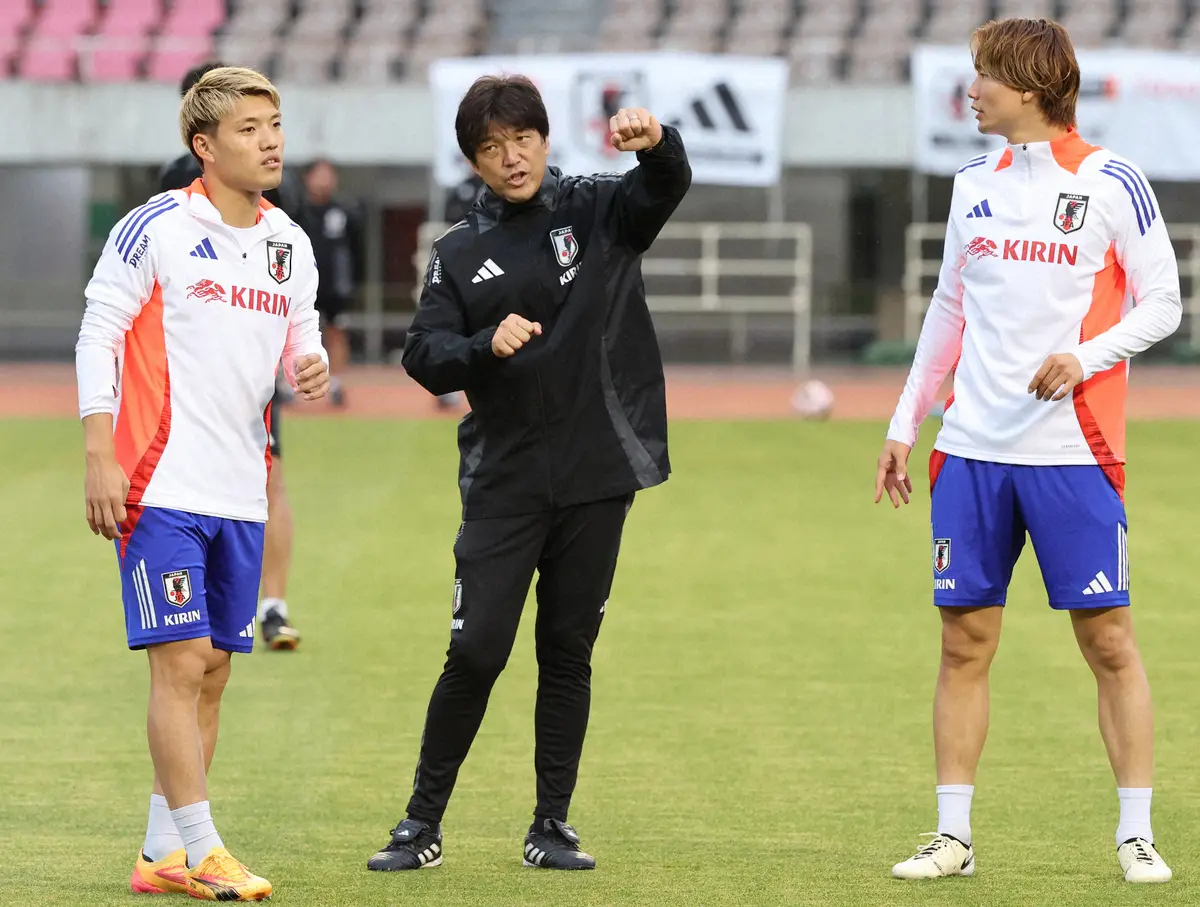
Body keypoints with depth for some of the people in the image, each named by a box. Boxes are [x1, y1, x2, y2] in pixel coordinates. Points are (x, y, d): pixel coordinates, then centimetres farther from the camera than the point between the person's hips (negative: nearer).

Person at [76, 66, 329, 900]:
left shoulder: (290, 244, 10)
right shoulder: (154, 229, -7)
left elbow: (301, 338, 21)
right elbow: (97, 337, -6)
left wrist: (312, 367, -4)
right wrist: (101, 459, -12)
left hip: (240, 493, 7)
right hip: (161, 486, -7)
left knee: (212, 672, 8)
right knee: (181, 662, -10)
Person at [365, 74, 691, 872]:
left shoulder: (598, 210, 4)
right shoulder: (461, 254, 6)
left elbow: (667, 189, -15)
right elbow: (423, 357, -1)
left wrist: (656, 144, -38)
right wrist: (486, 347, -21)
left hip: (596, 478, 0)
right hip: (502, 484, 0)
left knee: (568, 654, 7)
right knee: (476, 652, -5)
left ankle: (553, 827, 16)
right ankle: (423, 824, 6)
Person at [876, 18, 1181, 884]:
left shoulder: (1111, 183, -4)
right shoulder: (975, 183, 12)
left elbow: (1162, 304, -2)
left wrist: (1085, 357, -19)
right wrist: (904, 425, 17)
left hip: (1073, 449, -5)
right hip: (973, 450, 5)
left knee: (1107, 638, -3)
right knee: (964, 639, 4)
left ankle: (1137, 835, 3)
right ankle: (953, 836, 9)